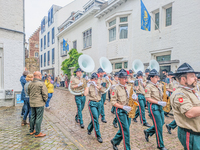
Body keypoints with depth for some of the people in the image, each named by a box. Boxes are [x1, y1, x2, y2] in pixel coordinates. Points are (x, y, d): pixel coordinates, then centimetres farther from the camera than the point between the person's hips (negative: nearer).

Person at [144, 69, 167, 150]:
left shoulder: (157, 86, 12)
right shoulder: (148, 86, -13)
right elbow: (148, 98, -18)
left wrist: (162, 102, 5)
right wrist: (158, 102, -21)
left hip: (160, 107, 8)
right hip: (154, 107, -8)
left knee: (161, 123, 15)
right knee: (159, 126, 1)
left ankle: (148, 131, 36)